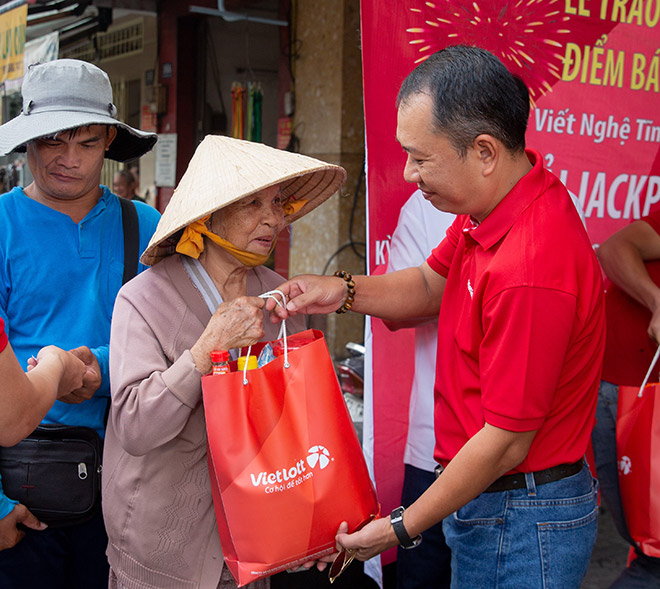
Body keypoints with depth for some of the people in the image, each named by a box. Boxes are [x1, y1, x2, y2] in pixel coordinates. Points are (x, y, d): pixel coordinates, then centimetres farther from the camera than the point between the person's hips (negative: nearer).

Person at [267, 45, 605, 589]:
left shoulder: (530, 269, -32)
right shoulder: (491, 206, -2)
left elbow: (506, 442, -25)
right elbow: (431, 286, 16)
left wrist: (402, 528, -14)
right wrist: (344, 292, -3)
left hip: (522, 523, -9)